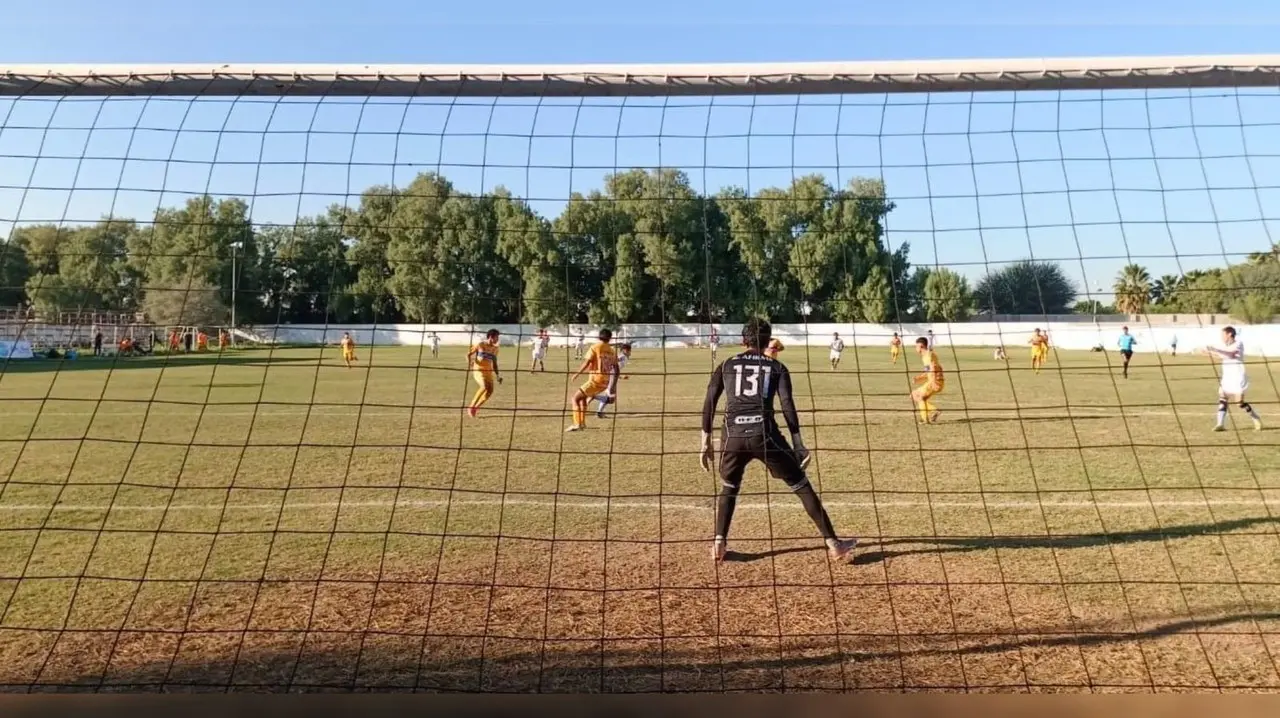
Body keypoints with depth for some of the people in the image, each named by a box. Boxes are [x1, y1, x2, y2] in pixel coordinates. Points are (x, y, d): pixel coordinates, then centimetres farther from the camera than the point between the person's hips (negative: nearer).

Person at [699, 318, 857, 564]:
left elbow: (709, 404, 9)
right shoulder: (776, 367, 14)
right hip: (764, 434, -1)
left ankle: (719, 544, 17)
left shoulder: (726, 366, 17)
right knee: (802, 486, 8)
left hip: (733, 435, 2)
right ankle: (832, 543, 9)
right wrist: (798, 443, 0)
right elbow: (787, 405, 1)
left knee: (728, 488, 25)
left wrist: (706, 443, 11)